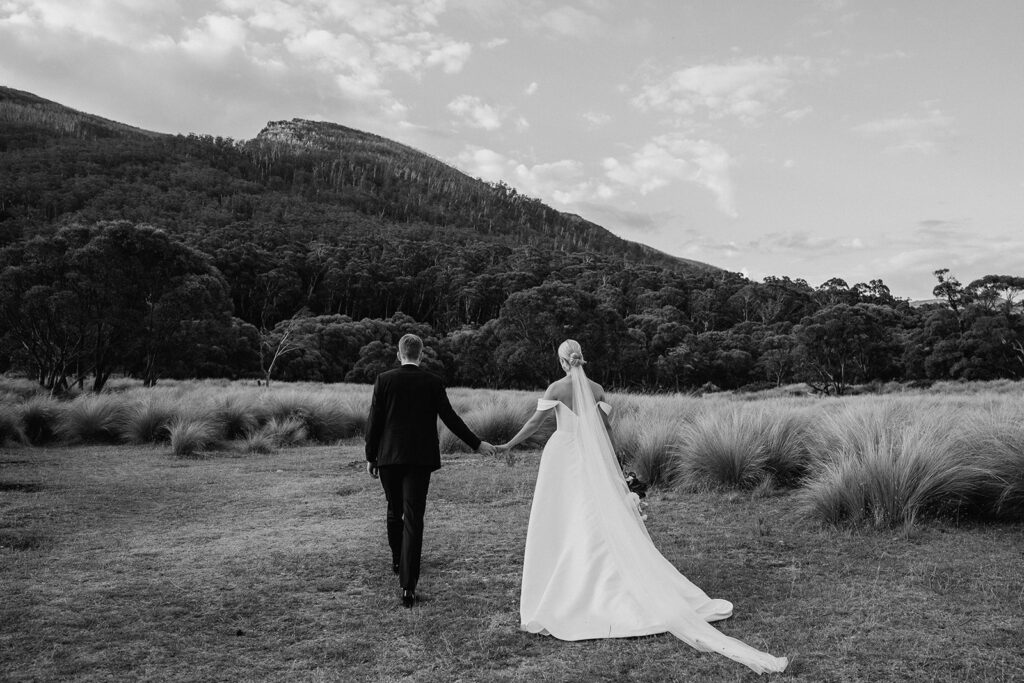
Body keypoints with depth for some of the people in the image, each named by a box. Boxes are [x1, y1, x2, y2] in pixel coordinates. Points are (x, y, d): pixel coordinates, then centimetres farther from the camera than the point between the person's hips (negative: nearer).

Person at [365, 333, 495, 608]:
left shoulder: (384, 380, -2)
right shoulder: (433, 383, -1)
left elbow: (374, 421, -2)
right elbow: (450, 418, 0)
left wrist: (370, 457, 8)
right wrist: (476, 444, 10)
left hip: (389, 457, 1)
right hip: (420, 459, -1)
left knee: (395, 511, 22)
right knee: (414, 518, -2)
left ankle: (397, 560, 42)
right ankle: (408, 585, -7)